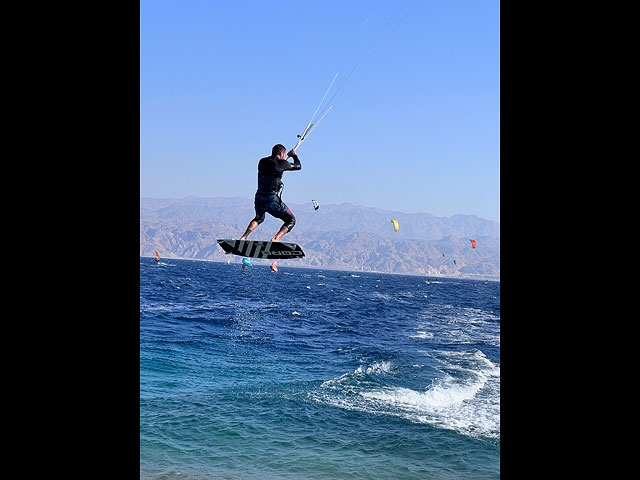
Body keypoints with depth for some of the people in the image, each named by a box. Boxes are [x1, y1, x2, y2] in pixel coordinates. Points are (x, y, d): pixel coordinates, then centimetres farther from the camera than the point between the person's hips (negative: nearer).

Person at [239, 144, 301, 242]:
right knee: (291, 220, 7)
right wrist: (294, 155, 26)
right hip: (272, 200, -6)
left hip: (259, 198, 6)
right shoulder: (281, 164, -9)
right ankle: (275, 239, -15)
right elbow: (298, 166, 7)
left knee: (259, 218, 34)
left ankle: (244, 237, 14)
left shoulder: (262, 161, 6)